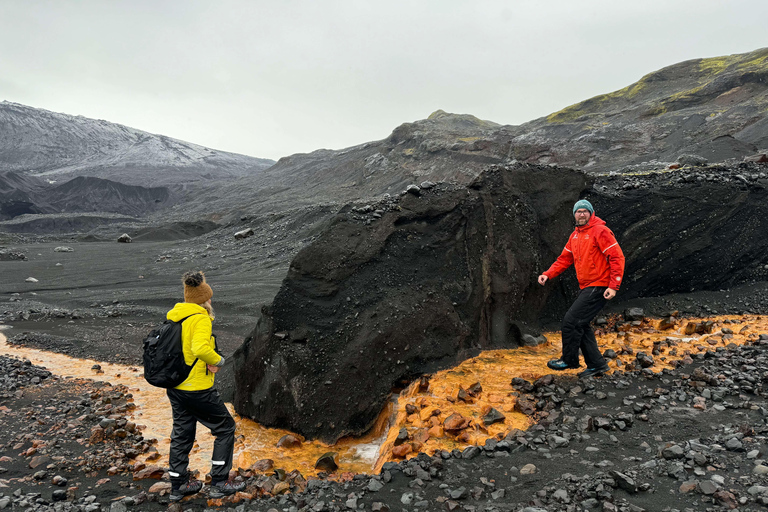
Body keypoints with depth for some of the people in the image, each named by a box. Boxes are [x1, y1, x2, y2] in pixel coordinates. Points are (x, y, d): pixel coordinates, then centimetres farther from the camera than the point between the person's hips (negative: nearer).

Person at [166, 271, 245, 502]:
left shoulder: (173, 316, 6)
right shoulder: (200, 319, -19)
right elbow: (201, 347, -35)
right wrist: (218, 360, -16)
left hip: (175, 387, 8)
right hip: (197, 388, -8)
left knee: (182, 433, 19)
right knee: (225, 427, 9)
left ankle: (178, 485, 31)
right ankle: (219, 482, 14)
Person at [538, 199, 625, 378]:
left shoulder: (600, 231, -12)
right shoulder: (575, 235, 14)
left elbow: (617, 257, -16)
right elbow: (564, 258, 18)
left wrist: (613, 286, -22)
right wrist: (547, 274, 2)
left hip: (599, 287, -9)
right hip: (586, 288, 9)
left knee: (571, 321, -10)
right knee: (581, 325, 10)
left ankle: (569, 360, 6)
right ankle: (597, 364, 20)